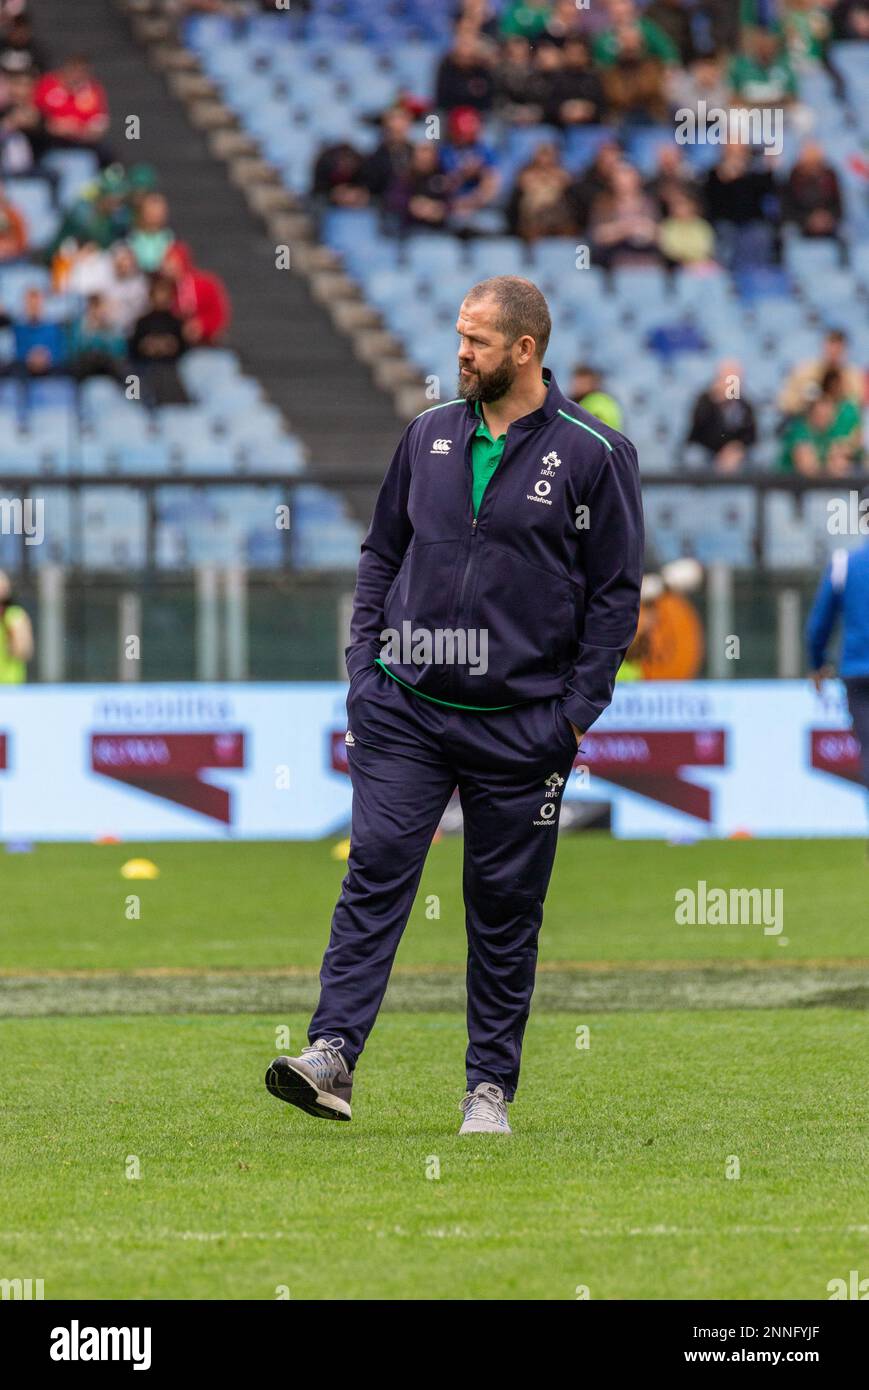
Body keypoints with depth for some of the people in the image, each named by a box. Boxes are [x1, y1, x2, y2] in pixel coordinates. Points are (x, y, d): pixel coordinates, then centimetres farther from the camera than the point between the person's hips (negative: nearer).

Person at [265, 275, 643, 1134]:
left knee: (505, 909, 4)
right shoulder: (429, 436, 9)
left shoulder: (593, 455, -3)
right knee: (375, 872, -9)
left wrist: (576, 713, -6)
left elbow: (616, 591, -1)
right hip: (405, 709, 3)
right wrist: (364, 663, 7)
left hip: (520, 728, -3)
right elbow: (383, 551, 18)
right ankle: (332, 1052, -15)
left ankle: (491, 1086, 11)